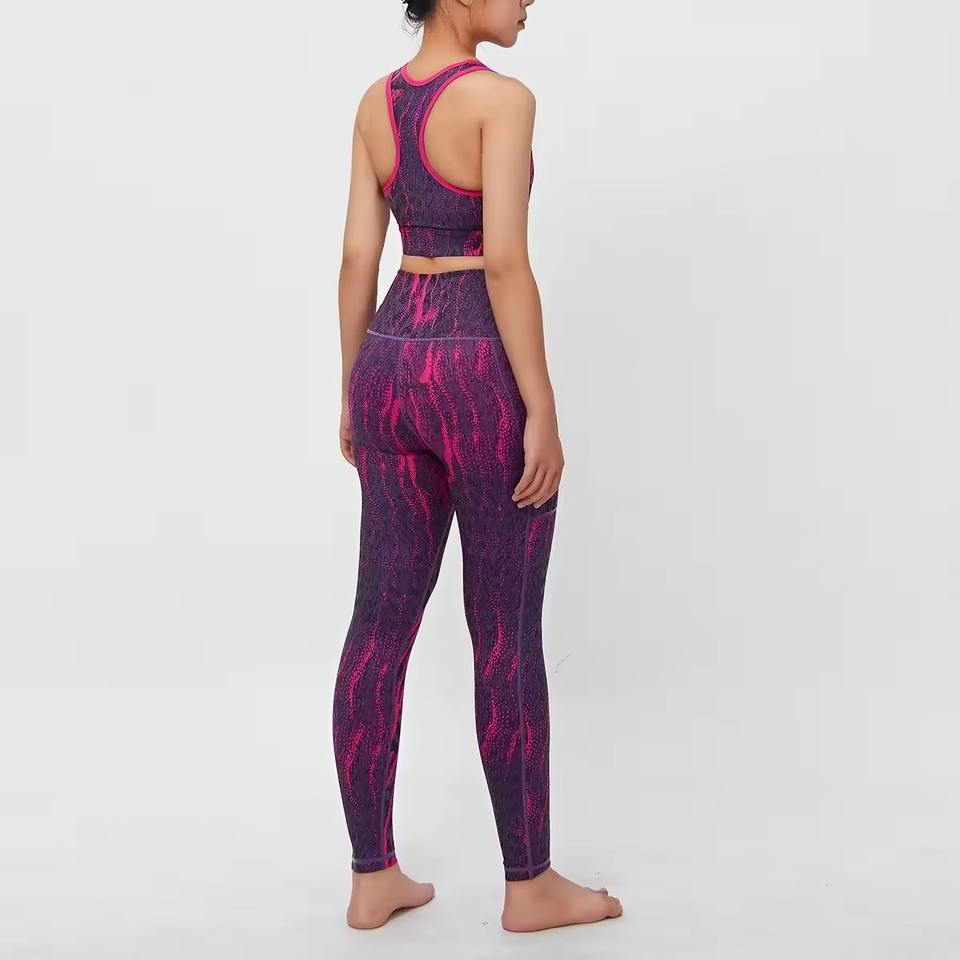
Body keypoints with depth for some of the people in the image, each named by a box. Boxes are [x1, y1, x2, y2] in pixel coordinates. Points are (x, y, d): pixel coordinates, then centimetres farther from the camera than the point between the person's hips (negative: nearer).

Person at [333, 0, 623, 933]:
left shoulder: (374, 103, 9)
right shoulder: (500, 98, -12)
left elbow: (357, 258, 9)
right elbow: (505, 261, -18)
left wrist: (353, 394, 15)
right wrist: (544, 411, -15)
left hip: (394, 365, 7)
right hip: (481, 375, -7)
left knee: (379, 623, 8)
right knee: (507, 636, 3)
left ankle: (371, 878, 18)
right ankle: (529, 884, 17)